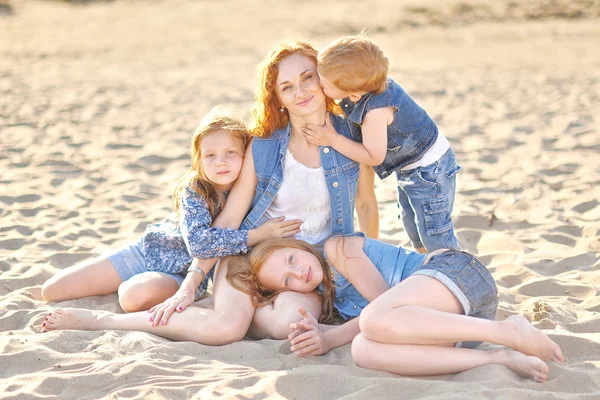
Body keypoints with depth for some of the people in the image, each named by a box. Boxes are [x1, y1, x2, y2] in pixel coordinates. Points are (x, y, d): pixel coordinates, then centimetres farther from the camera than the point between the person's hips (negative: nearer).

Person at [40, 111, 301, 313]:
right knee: (51, 291, -2)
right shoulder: (195, 191, -21)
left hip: (183, 275, 0)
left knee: (137, 295, -37)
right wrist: (257, 235, -36)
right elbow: (198, 242, -37)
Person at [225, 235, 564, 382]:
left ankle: (507, 331, -28)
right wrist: (324, 337, -9)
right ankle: (502, 359, -31)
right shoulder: (330, 300, 23)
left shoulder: (338, 249, 3)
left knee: (374, 320, -37)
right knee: (364, 350, -27)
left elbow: (381, 301, -5)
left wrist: (330, 338, -7)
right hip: (457, 320, 6)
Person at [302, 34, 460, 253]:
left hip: (429, 169, -9)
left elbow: (373, 156, -26)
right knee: (416, 235, 21)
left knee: (435, 239, -3)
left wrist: (333, 140, -25)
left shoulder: (375, 111, -37)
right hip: (409, 168, 9)